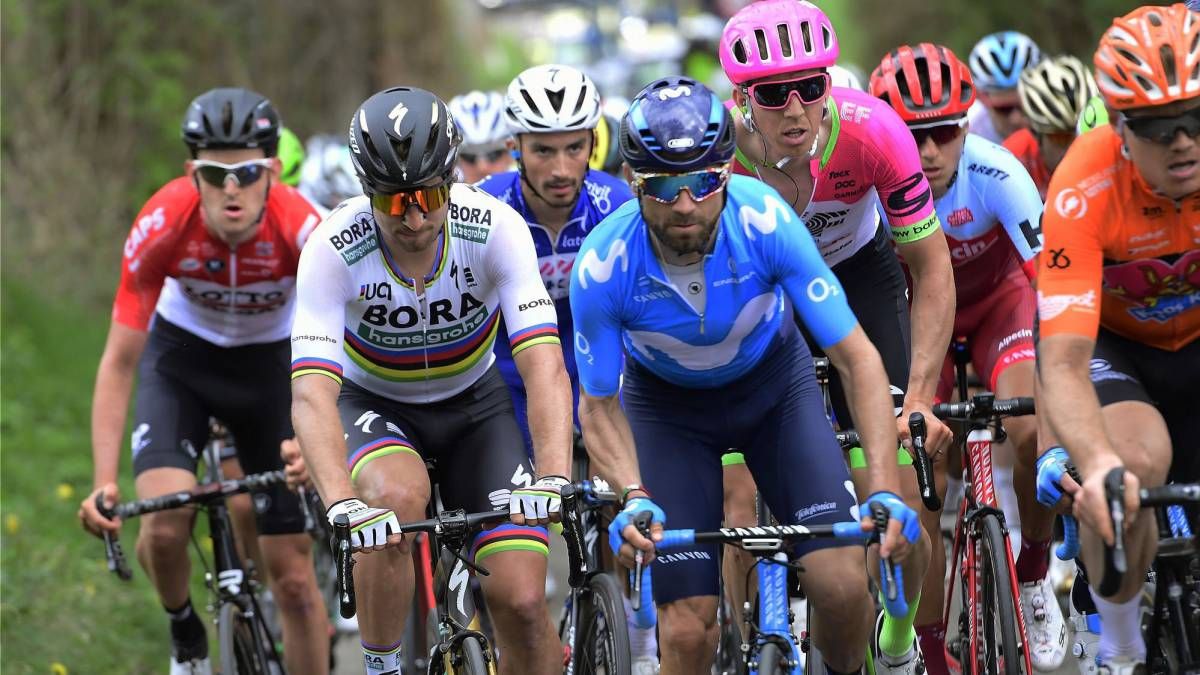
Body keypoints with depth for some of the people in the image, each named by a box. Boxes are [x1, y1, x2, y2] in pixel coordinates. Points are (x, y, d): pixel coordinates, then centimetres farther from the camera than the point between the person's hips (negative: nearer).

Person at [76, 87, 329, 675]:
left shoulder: (301, 229, -32)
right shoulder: (162, 226, -29)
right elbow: (119, 362, -23)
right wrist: (103, 483, -31)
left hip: (269, 362, 0)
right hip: (181, 355, 0)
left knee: (293, 576, -2)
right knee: (165, 526, -23)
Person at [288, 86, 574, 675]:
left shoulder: (494, 228, -26)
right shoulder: (334, 248, -28)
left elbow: (544, 368, -34)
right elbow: (312, 391, -37)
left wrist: (551, 478, -50)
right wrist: (342, 503, -53)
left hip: (473, 404, 1)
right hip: (373, 405, -1)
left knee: (521, 600, -14)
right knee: (397, 496, -36)